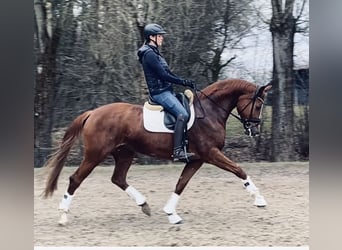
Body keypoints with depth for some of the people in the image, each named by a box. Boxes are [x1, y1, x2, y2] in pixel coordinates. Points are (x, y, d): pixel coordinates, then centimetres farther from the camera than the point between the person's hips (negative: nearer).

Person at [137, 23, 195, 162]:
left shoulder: (154, 53, 19)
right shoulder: (149, 54, -14)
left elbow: (168, 73, 20)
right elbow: (163, 75, -19)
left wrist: (185, 82, 10)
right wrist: (184, 82, -13)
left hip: (166, 91, 11)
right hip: (160, 92, -11)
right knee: (182, 114, -25)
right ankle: (178, 151, -31)